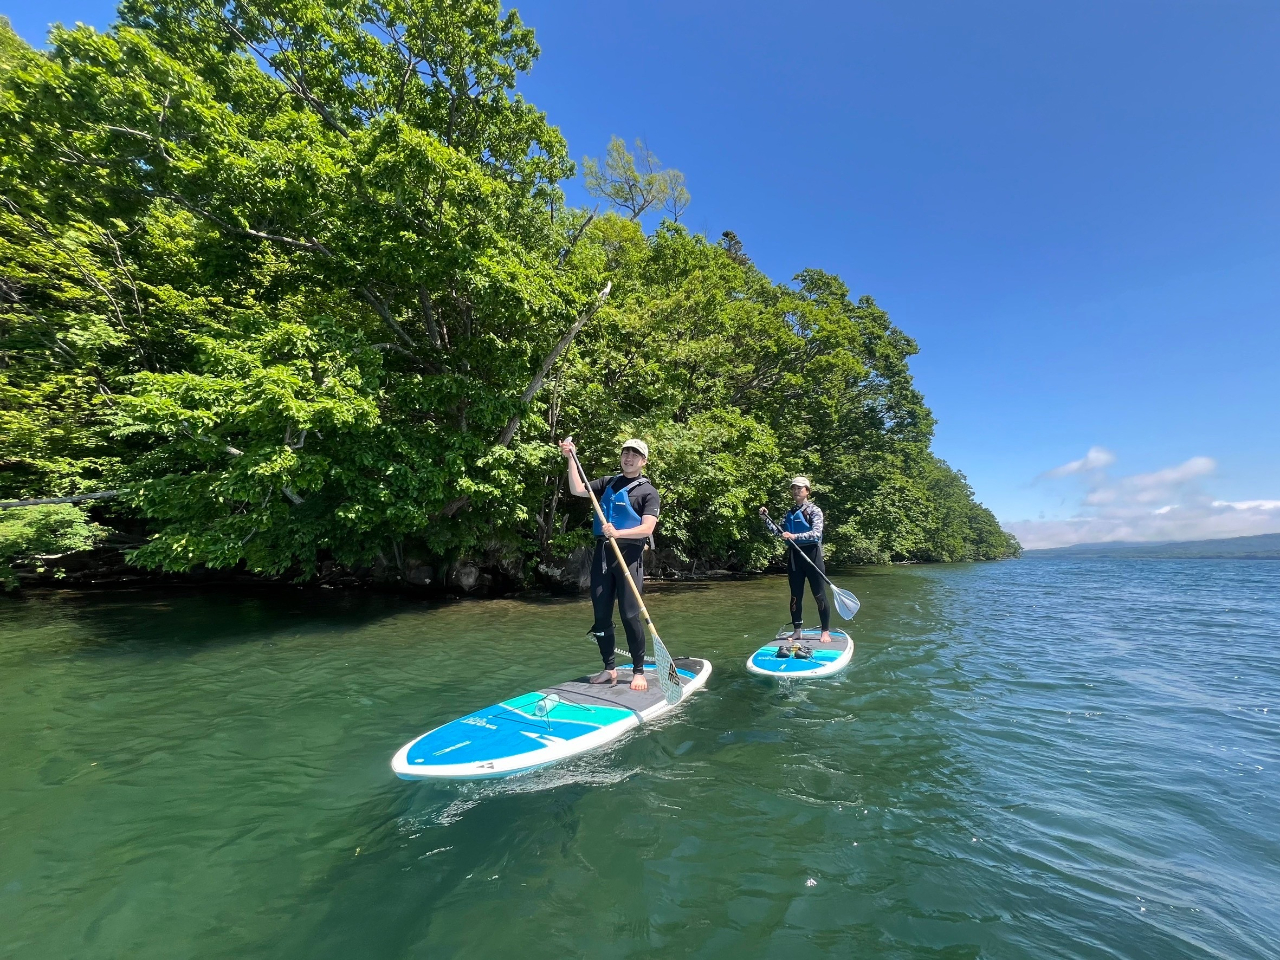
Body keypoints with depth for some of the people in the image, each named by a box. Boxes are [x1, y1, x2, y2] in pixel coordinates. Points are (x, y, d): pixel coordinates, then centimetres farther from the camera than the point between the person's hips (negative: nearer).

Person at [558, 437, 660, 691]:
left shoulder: (649, 492, -1)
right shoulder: (607, 483, 16)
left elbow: (647, 529, -13)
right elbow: (577, 490, 9)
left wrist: (618, 533, -27)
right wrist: (571, 459, 1)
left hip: (629, 555, -5)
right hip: (602, 553, 5)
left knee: (629, 615, -5)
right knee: (601, 616, 8)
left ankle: (639, 671, 10)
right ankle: (610, 669, 21)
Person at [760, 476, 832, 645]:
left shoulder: (814, 510, -4)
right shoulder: (789, 513, 13)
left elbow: (816, 533, -17)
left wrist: (795, 536, -29)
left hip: (812, 554, -5)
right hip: (794, 555, 5)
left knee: (819, 595, -1)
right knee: (796, 596, 9)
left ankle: (826, 632, 10)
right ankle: (798, 631, 19)